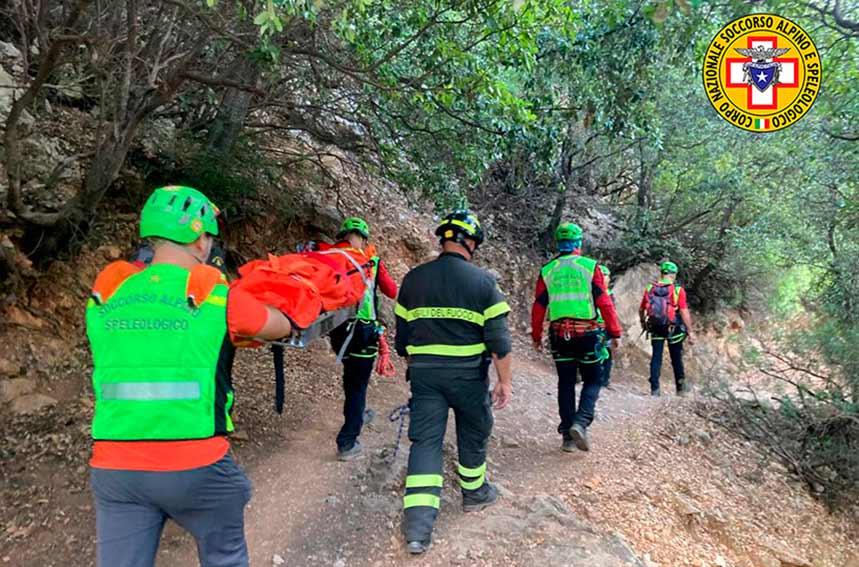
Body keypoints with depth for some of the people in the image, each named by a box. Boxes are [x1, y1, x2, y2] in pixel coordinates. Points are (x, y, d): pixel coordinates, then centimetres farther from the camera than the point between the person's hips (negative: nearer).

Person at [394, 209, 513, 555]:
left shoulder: (413, 279, 2)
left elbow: (402, 335, 8)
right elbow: (498, 338, -9)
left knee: (425, 441, 3)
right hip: (468, 374, -2)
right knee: (473, 435, 20)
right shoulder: (483, 281, -7)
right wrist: (505, 380, 1)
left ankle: (418, 526, -4)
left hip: (424, 373, 2)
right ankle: (475, 493, 41)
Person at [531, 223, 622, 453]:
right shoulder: (590, 267, -3)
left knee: (566, 383, 12)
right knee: (593, 380, 12)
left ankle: (568, 436, 13)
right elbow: (605, 303, -7)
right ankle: (581, 422, -9)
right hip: (588, 334, -2)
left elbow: (538, 307, 5)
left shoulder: (547, 271, 4)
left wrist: (536, 336, 14)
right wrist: (615, 333, 0)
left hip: (560, 335, 3)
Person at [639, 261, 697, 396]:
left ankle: (655, 388, 7)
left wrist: (642, 322, 24)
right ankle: (680, 386, 28)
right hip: (673, 329, -2)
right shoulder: (678, 290, -13)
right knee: (676, 358, 15)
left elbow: (641, 310, 5)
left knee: (656, 357, 8)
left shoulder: (650, 289, -3)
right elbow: (684, 312, -15)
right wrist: (690, 331, -8)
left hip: (656, 329, 2)